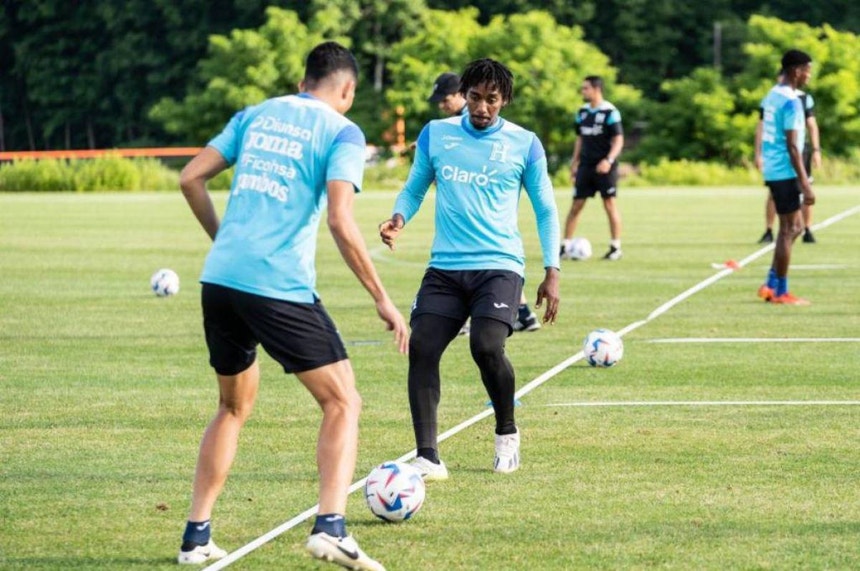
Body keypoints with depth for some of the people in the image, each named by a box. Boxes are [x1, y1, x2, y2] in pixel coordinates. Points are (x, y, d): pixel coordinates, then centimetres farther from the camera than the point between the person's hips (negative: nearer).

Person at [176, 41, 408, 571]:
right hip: (280, 286, -6)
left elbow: (191, 178, 12)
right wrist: (382, 300, -7)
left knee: (235, 406, 23)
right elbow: (341, 222, -12)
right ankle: (331, 527, -14)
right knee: (343, 403, 4)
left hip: (220, 278, 6)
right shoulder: (341, 132, 0)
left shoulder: (256, 115, 16)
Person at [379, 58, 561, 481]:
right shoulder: (436, 134, 7)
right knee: (421, 348, -14)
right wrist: (399, 217, -7)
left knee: (487, 347, -22)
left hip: (499, 267, -3)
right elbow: (414, 188, 16)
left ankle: (507, 434, 6)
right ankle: (427, 458, -9)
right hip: (444, 268, 3)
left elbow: (545, 210, 9)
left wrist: (551, 273, 2)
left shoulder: (524, 144, 2)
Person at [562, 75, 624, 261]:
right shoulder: (582, 112, 10)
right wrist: (574, 162, 15)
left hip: (604, 167, -5)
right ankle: (565, 246, 3)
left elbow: (618, 140, -11)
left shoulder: (610, 112, -9)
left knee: (610, 204, -1)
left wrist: (609, 160, -24)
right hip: (585, 166, 5)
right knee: (576, 205, 2)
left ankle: (616, 247, 7)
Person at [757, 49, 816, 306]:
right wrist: (805, 185, -20)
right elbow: (792, 146, -20)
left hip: (772, 169, 9)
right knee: (789, 229, -1)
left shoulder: (771, 96, 11)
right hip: (785, 172, -9)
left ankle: (771, 285, 15)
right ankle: (780, 292, 4)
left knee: (795, 226, 16)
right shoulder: (791, 101, -17)